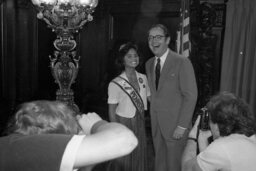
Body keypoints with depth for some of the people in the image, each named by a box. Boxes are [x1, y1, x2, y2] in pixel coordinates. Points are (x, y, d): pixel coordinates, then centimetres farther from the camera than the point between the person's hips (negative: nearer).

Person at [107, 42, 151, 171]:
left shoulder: (143, 78, -1)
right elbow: (112, 110, -10)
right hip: (123, 123, -4)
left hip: (140, 123, 5)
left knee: (139, 157, 17)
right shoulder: (115, 84, -15)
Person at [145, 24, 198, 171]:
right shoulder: (149, 64, 9)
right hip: (156, 124, 6)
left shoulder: (182, 62, -12)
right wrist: (153, 117, 7)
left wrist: (182, 126, -16)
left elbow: (191, 96, -14)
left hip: (175, 124, -5)